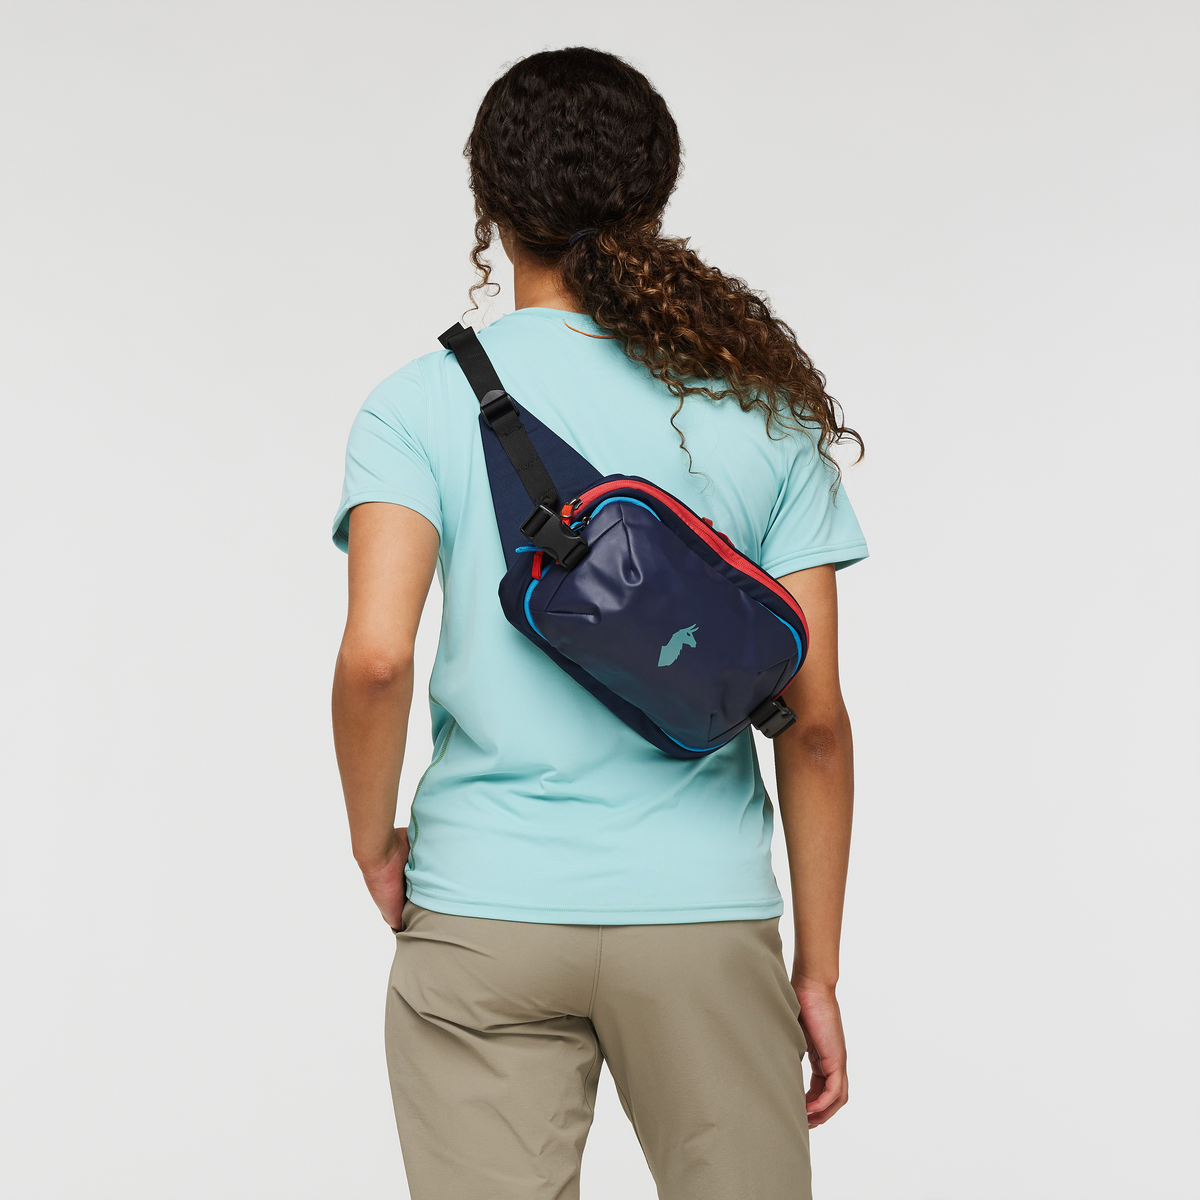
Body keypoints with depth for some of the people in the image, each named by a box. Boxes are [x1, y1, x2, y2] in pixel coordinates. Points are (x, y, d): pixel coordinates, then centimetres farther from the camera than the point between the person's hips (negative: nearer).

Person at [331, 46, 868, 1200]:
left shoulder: (419, 404, -2)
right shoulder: (765, 409, 3)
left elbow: (375, 656, -16)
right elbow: (814, 717, 1)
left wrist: (375, 844, 2)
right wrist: (817, 971, 8)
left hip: (485, 914, -1)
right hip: (705, 911, 1)